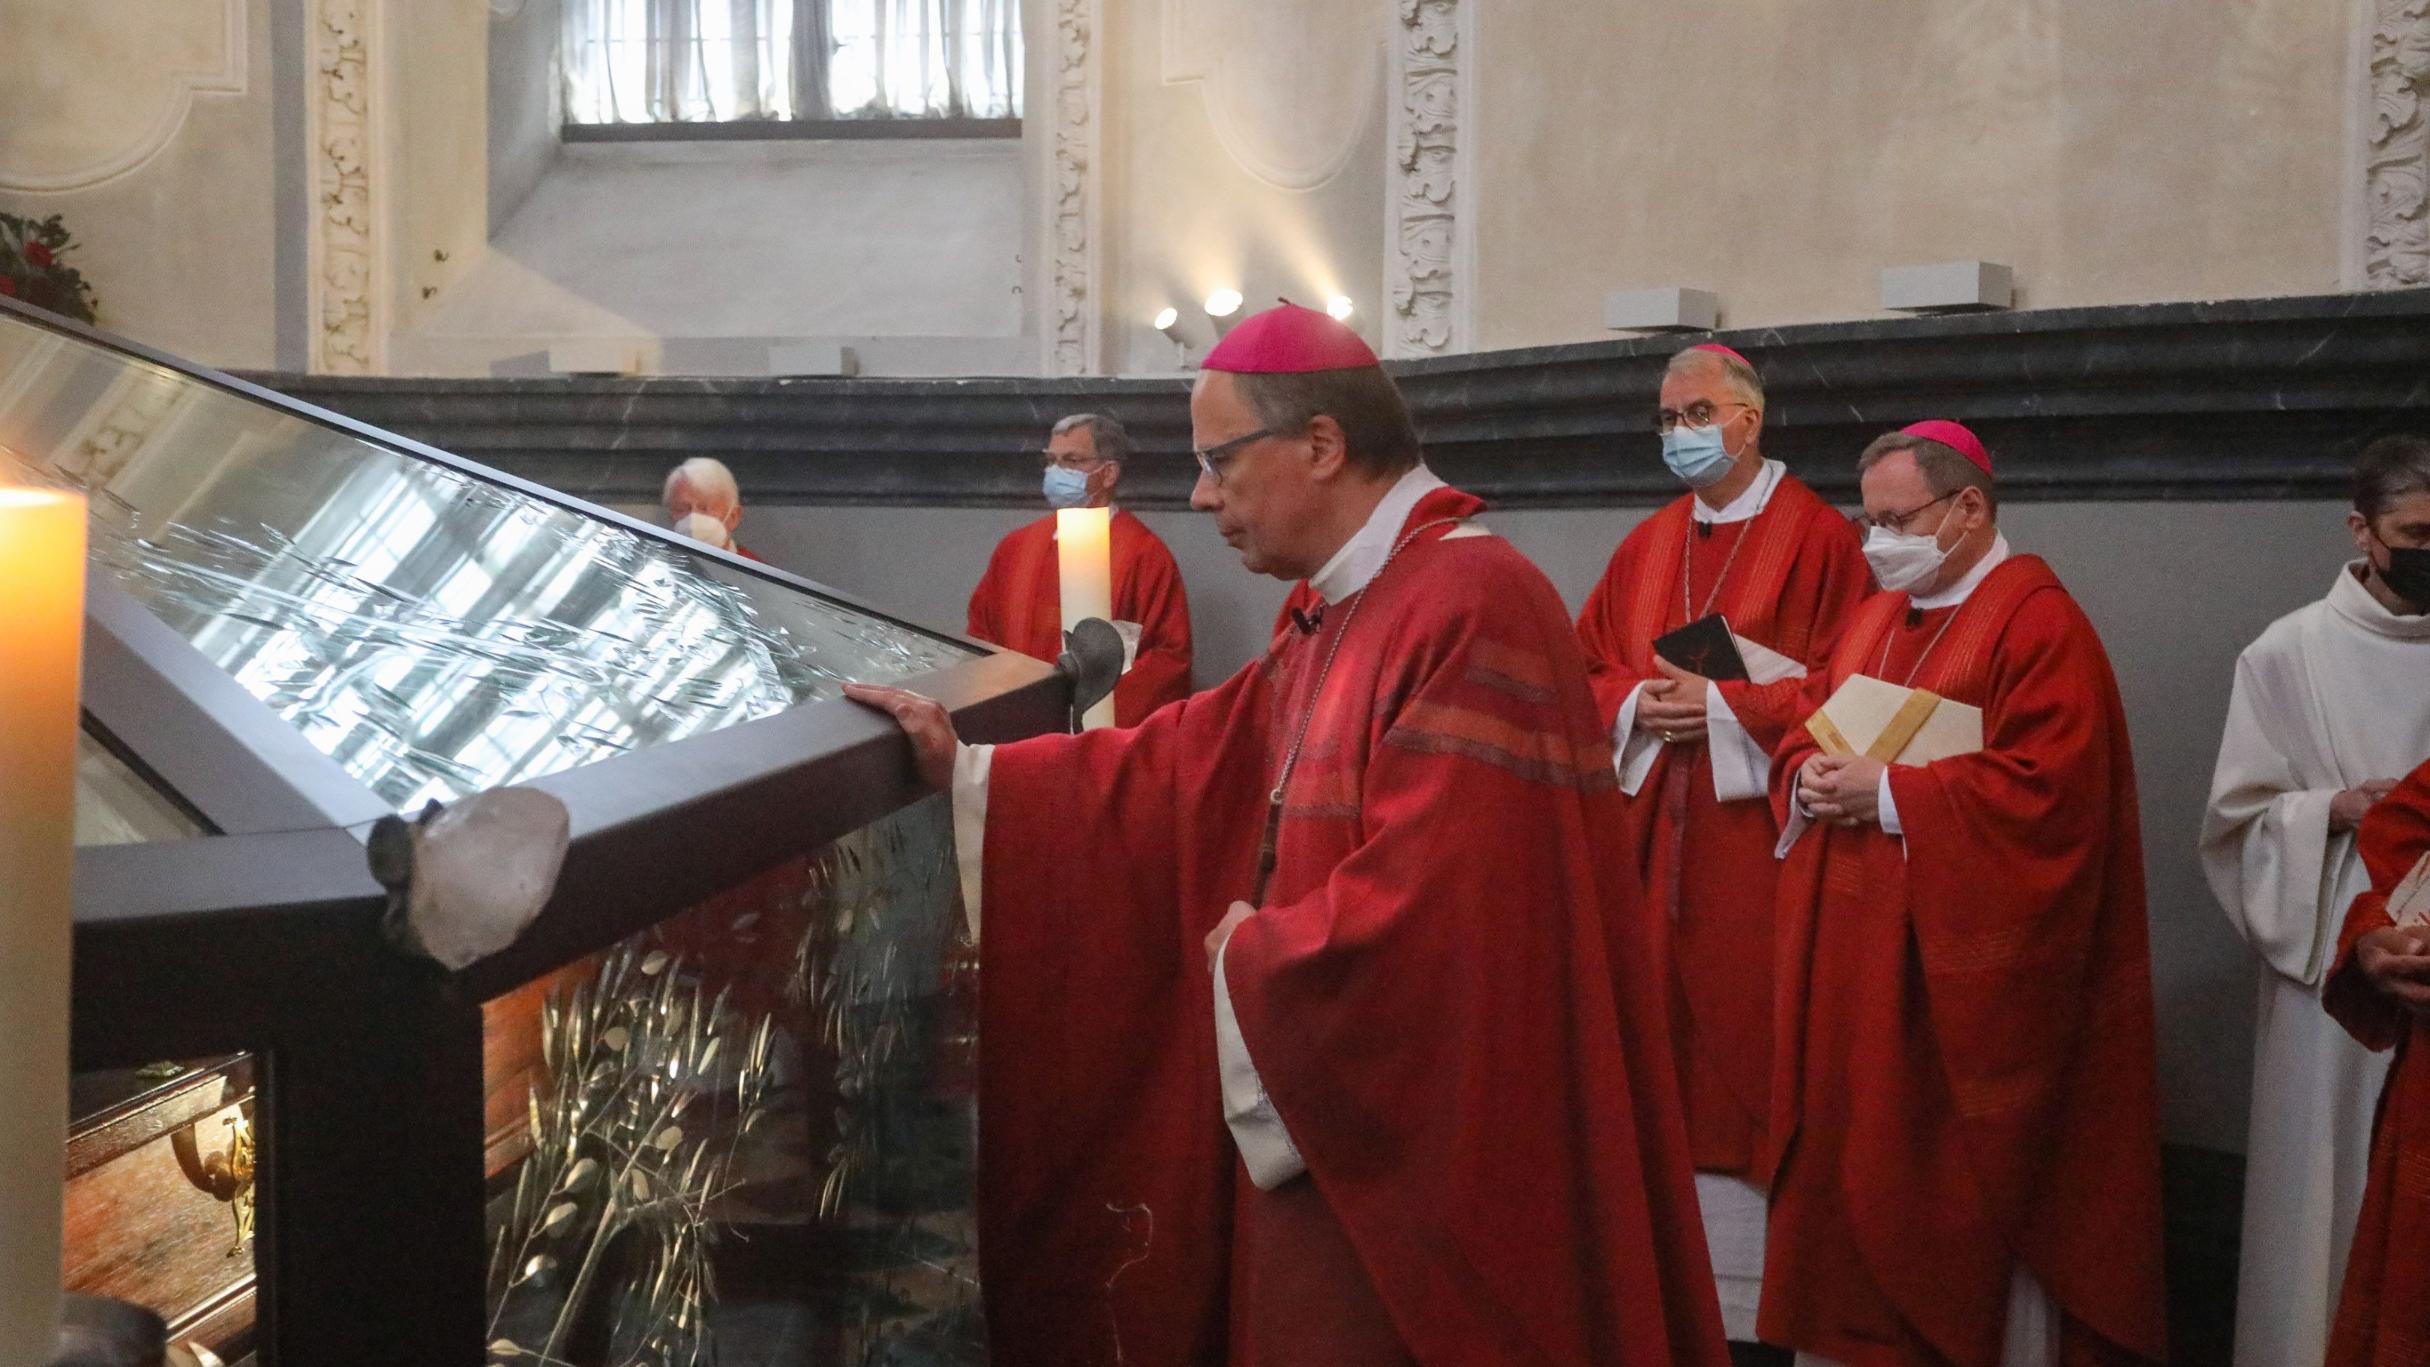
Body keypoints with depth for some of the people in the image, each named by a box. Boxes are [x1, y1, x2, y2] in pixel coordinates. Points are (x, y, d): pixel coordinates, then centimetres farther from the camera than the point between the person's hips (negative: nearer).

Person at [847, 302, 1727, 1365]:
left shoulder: (1472, 606, -22)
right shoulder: (1352, 614, 12)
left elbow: (1426, 908, -28)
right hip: (1331, 1122, 9)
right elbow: (1186, 762, 15)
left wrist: (1250, 962, -11)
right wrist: (964, 773, 10)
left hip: (1423, 1149, -9)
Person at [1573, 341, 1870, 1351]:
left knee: (1746, 1035, -2)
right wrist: (1635, 705, -6)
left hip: (1753, 828, -5)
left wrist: (1721, 705, -15)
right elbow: (1587, 667, 14)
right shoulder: (1646, 547, 14)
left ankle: (1753, 1294, 8)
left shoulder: (1816, 538, -4)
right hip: (1650, 828, 5)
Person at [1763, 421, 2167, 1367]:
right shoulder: (1874, 617, 14)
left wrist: (1889, 794, -19)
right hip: (1853, 954, 8)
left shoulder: (2038, 623, -11)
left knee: (1972, 1181, 3)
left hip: (1963, 966, -7)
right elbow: (1807, 732, 18)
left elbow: (2045, 791, -20)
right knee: (1851, 1158, 12)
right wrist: (1810, 779, -6)